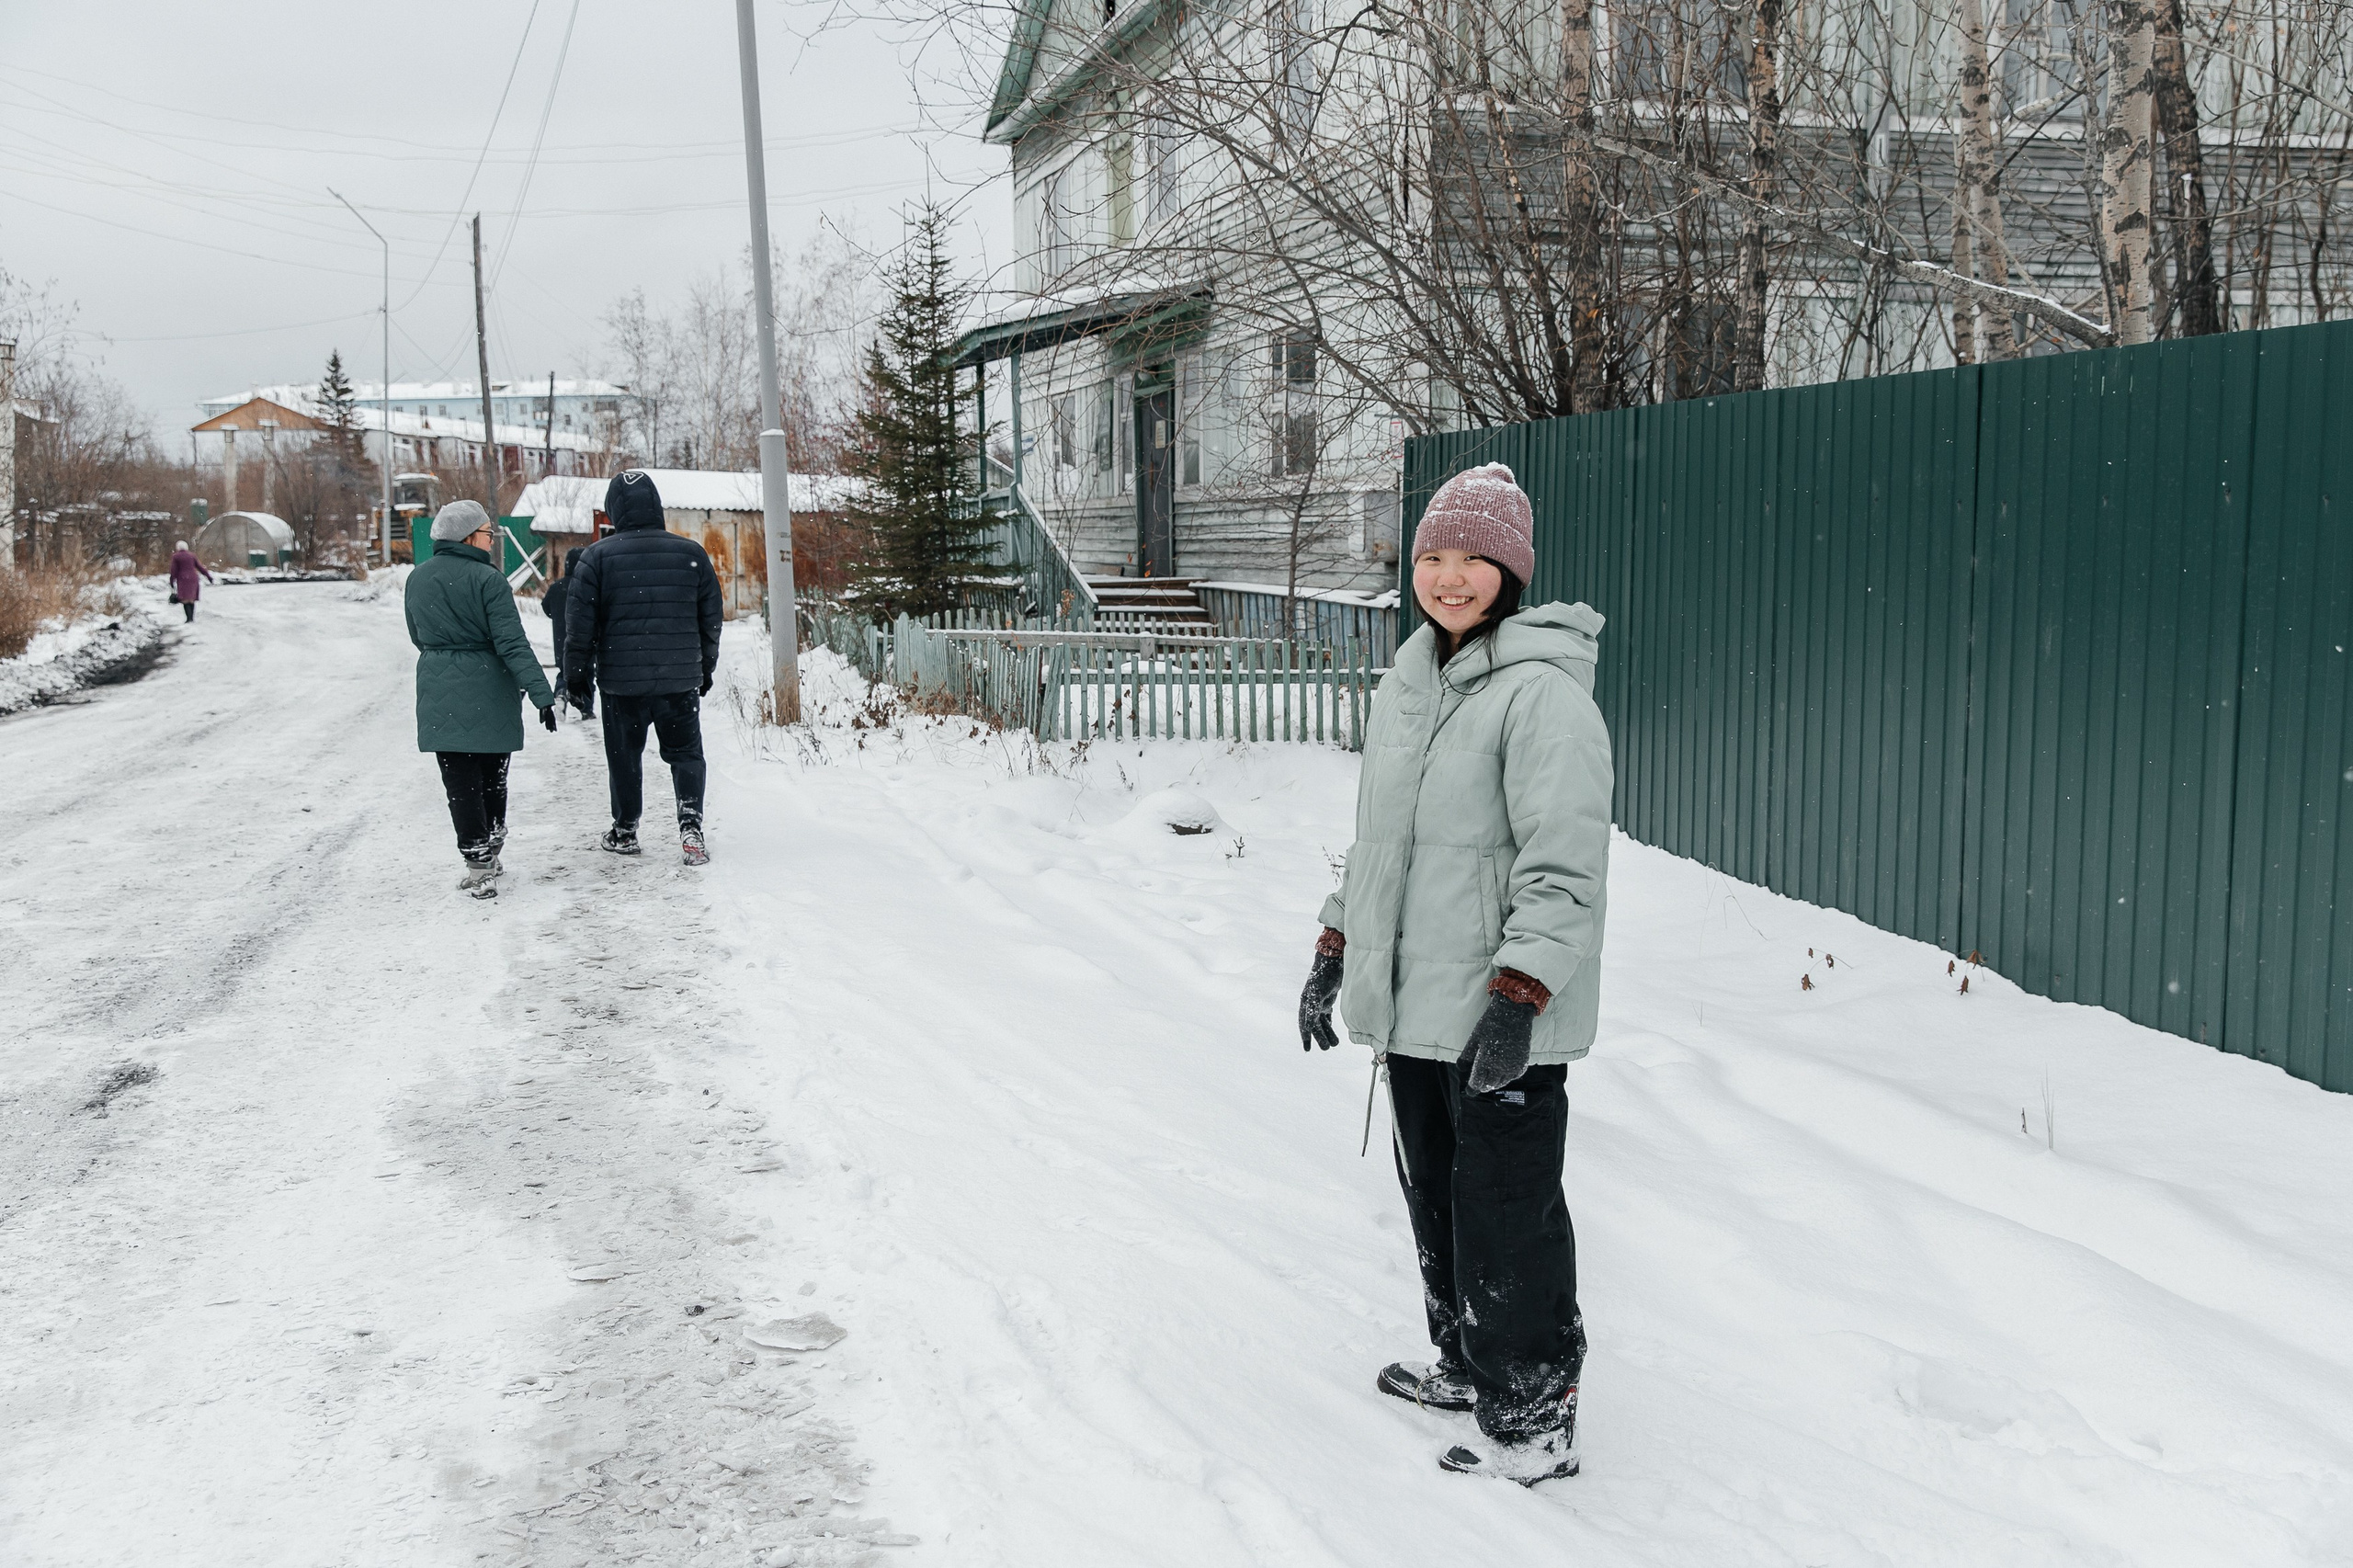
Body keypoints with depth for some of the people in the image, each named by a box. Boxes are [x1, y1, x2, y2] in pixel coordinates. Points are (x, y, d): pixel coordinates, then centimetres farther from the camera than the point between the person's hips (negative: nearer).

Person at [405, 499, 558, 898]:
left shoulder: (417, 579, 6)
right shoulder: (487, 580, -11)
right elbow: (512, 642, -17)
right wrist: (541, 693, -18)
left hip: (439, 694, 3)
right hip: (489, 692, -3)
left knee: (460, 780, 3)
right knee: (492, 777, 13)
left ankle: (479, 864, -2)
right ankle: (490, 854, 24)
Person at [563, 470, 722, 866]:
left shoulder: (597, 556, -6)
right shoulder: (690, 553, 0)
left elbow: (579, 623, -4)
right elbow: (712, 617, 8)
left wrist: (577, 675, 7)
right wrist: (705, 667, 21)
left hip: (621, 678, -1)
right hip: (681, 678, 1)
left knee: (624, 754, 13)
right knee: (685, 752, 10)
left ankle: (625, 831, 23)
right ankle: (690, 823, -7)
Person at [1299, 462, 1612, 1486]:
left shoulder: (1544, 692, -14)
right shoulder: (1406, 684, 13)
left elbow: (1567, 866, -19)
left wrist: (1517, 999, -24)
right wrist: (1334, 953, 20)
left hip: (1505, 1017, -8)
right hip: (1410, 1003, 9)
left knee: (1504, 1213, -1)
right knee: (1433, 1194, 19)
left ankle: (1536, 1421, 14)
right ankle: (1467, 1367, 37)